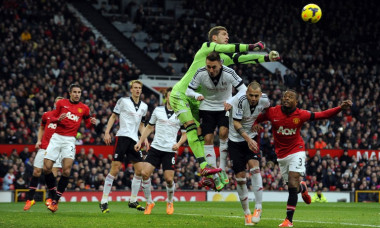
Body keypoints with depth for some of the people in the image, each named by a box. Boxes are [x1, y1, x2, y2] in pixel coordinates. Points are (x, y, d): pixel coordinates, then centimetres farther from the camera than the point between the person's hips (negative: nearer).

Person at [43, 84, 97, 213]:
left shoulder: (84, 108, 9)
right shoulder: (61, 103, 7)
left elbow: (87, 125, 16)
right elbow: (51, 118, 11)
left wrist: (92, 122, -7)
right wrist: (58, 119, -11)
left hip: (70, 140, -1)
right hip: (56, 138, 1)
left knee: (66, 171, -15)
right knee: (46, 168, -7)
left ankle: (56, 201, -8)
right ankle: (53, 194, 13)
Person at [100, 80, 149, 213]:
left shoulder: (144, 106, 15)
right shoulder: (123, 101, 0)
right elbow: (113, 116, 4)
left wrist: (145, 138, 13)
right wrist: (107, 132, -5)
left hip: (134, 140, 6)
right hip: (122, 136, -6)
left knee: (140, 169, 1)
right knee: (115, 169, -11)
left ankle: (133, 201, 14)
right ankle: (104, 201, -6)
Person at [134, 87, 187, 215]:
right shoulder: (158, 110, 7)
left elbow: (184, 134, 8)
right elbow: (149, 127, 17)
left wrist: (178, 144, -11)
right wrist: (140, 142, 10)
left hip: (170, 150, -1)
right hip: (155, 147, 2)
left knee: (169, 179, -8)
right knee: (145, 173, -13)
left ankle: (170, 202, 21)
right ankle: (149, 203, 4)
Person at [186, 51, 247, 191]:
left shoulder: (229, 73, -22)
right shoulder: (201, 73, -18)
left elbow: (243, 90, -18)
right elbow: (188, 90, -9)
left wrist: (231, 101, -33)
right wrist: (197, 96, -31)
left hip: (224, 107, -1)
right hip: (207, 108, 1)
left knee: (223, 132, -25)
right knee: (208, 139, -9)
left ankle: (223, 170, -12)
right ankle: (215, 177, -2)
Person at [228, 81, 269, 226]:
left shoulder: (264, 100, -10)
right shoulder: (240, 101, -22)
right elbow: (236, 123, -23)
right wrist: (247, 138, -34)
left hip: (252, 138, 2)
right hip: (236, 139, -2)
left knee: (254, 166, -22)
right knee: (240, 177, -2)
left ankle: (258, 208, -17)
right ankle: (247, 213, 12)